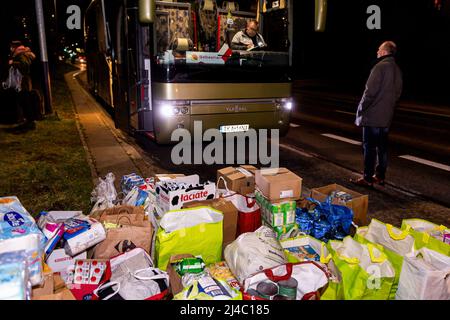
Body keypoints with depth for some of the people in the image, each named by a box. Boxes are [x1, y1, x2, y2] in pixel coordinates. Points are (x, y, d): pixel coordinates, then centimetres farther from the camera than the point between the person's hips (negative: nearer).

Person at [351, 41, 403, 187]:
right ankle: (380, 176, 20)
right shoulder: (397, 70, 12)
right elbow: (397, 93, 17)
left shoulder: (380, 67, -14)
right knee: (382, 147, 13)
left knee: (369, 148, -3)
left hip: (372, 116, -8)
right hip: (386, 116, 8)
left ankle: (368, 179, 1)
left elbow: (370, 91, -19)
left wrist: (361, 108, -8)